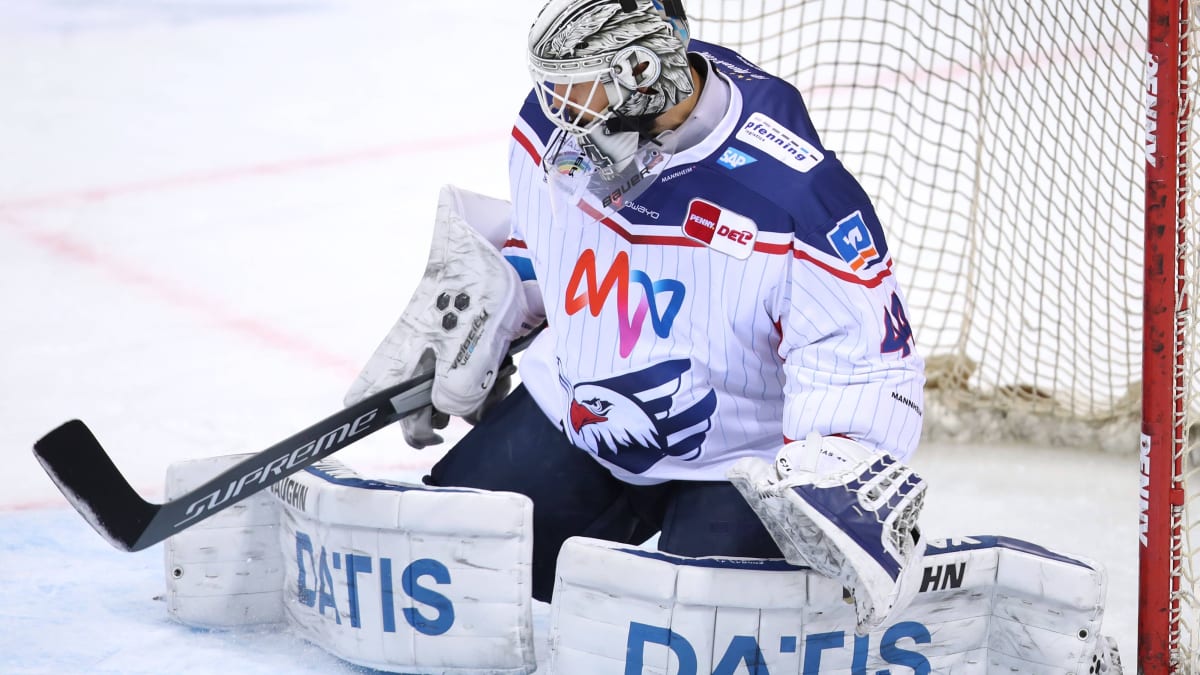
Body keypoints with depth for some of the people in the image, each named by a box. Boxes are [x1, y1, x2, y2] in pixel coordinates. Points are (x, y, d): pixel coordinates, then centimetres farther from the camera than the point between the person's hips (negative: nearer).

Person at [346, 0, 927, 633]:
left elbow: (866, 359, -24)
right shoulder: (553, 130, -9)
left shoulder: (795, 192, -27)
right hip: (567, 419, 5)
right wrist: (460, 328, 10)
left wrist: (838, 475, -38)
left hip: (734, 462, -5)